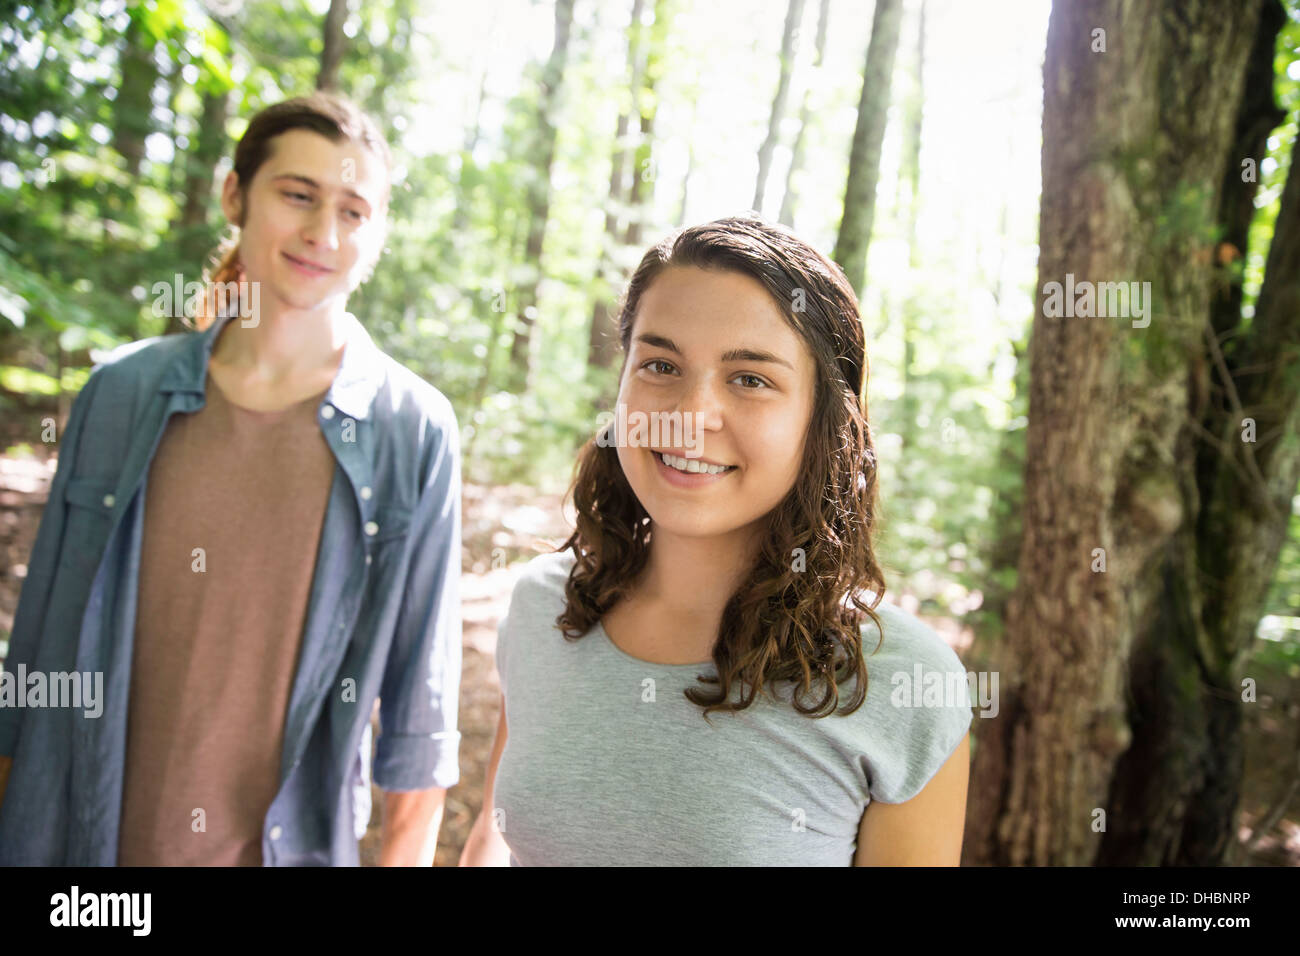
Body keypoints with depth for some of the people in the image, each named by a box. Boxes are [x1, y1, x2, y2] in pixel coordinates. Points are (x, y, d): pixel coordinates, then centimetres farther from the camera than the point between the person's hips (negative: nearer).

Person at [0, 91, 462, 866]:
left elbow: (420, 693, -7)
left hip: (290, 842, -2)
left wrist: (406, 852, -6)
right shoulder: (122, 392, -5)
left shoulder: (416, 432, -12)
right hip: (80, 835, 2)